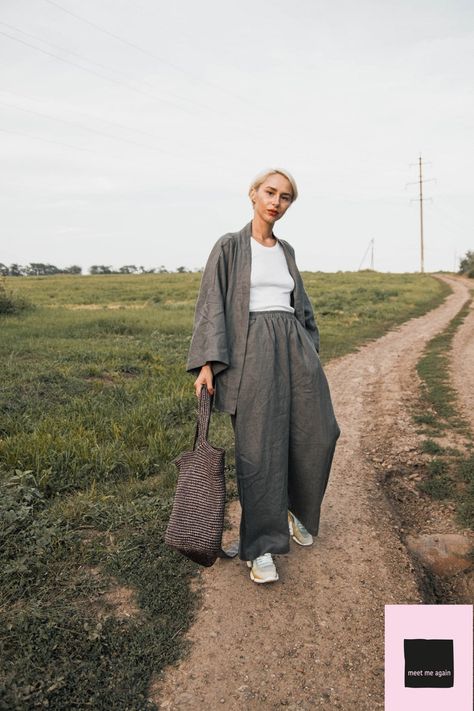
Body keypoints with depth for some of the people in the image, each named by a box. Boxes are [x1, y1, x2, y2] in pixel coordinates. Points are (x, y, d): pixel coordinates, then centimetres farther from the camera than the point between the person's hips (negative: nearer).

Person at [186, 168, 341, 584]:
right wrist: (207, 362, -14)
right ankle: (259, 547, 8)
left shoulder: (286, 251, 18)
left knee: (319, 433, 4)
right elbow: (211, 304, -5)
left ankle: (297, 509, 31)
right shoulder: (229, 247, 2)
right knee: (259, 448, -5)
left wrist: (311, 354, 16)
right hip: (252, 350, -5)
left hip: (294, 347, 6)